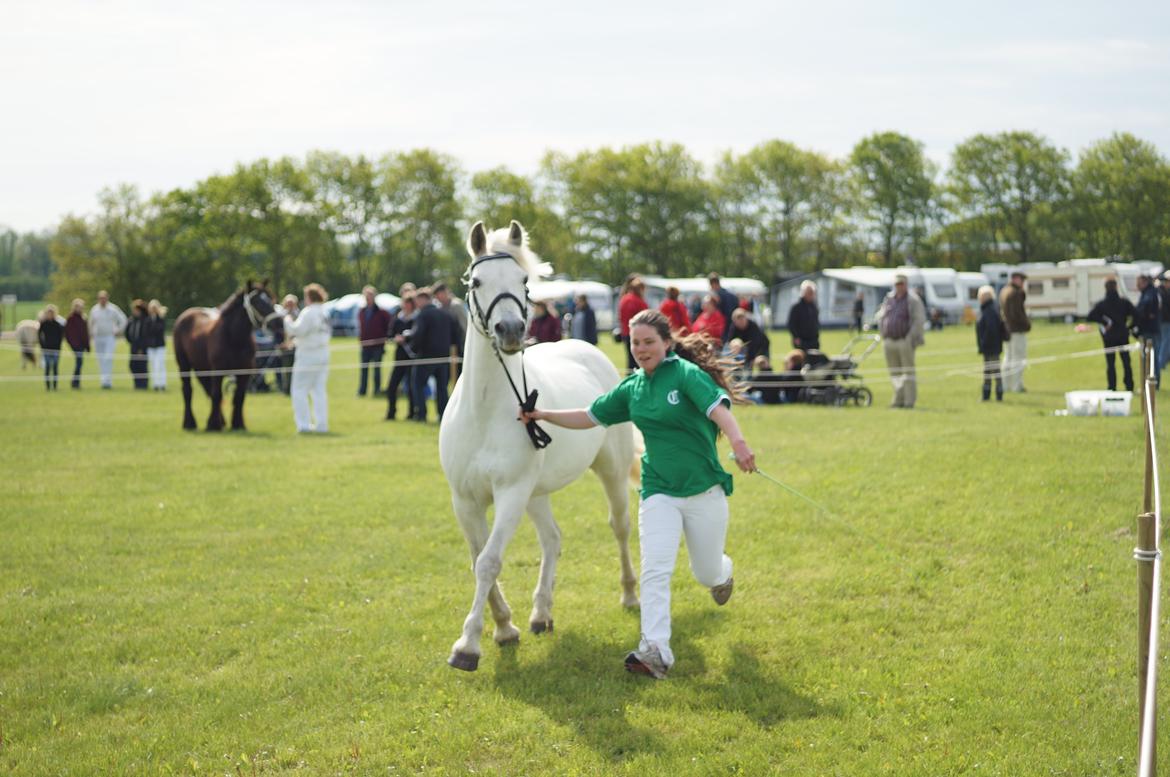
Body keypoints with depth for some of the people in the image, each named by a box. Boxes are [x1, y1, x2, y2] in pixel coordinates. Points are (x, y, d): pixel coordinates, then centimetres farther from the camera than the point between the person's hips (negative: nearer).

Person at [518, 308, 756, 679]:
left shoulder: (687, 374, -12)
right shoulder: (632, 388, 7)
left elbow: (718, 408, -29)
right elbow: (590, 416, 17)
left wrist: (738, 443, -47)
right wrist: (544, 415, 7)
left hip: (704, 489, -4)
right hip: (658, 492, 4)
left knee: (707, 573, 11)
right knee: (655, 571, -14)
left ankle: (722, 572, 49)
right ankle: (655, 652, -19)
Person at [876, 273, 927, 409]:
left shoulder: (912, 300, -3)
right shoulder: (888, 299, 14)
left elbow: (919, 320, -10)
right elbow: (880, 316, 22)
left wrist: (912, 338, -16)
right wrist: (883, 334, 12)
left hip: (905, 341, -6)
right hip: (889, 341, 6)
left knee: (908, 371, -3)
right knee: (894, 372, 7)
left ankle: (909, 401, 0)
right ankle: (899, 400, 14)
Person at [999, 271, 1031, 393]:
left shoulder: (1004, 291, 13)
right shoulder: (1014, 293, -17)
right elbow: (1017, 313, -21)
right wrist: (1027, 324, -11)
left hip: (1007, 328, 9)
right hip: (1017, 329, -9)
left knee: (1008, 357, 16)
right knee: (1018, 358, -4)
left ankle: (1006, 385, 19)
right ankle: (1017, 385, -4)